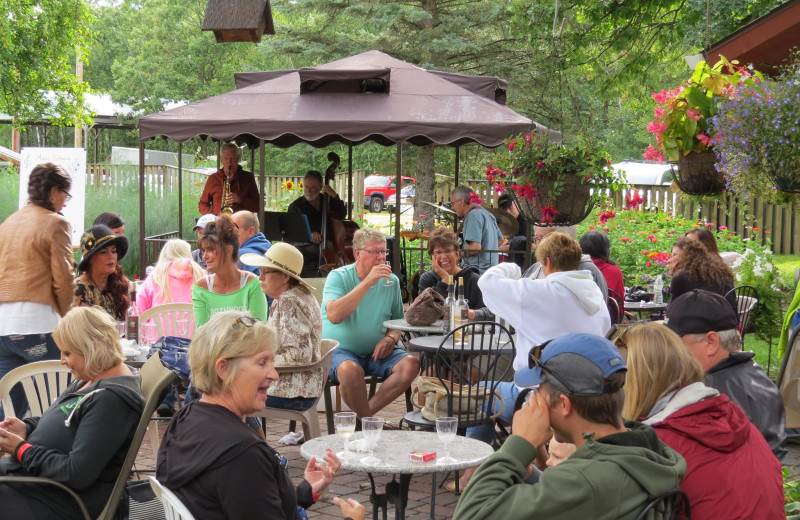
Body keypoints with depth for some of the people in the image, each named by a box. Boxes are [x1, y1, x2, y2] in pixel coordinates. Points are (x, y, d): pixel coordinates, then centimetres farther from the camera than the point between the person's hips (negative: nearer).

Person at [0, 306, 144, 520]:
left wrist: (22, 450, -16)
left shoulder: (111, 399, -24)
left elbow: (76, 474, -26)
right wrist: (27, 428, 1)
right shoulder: (93, 378, 7)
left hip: (56, 502, -10)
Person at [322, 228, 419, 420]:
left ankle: (364, 414, -17)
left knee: (411, 364, -21)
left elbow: (398, 320, 18)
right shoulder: (338, 277, -7)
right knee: (351, 370, -36)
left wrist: (390, 338, -7)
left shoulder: (391, 281, 7)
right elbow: (334, 316, -25)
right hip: (339, 351, -4)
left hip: (376, 353, 5)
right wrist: (368, 282, -25)